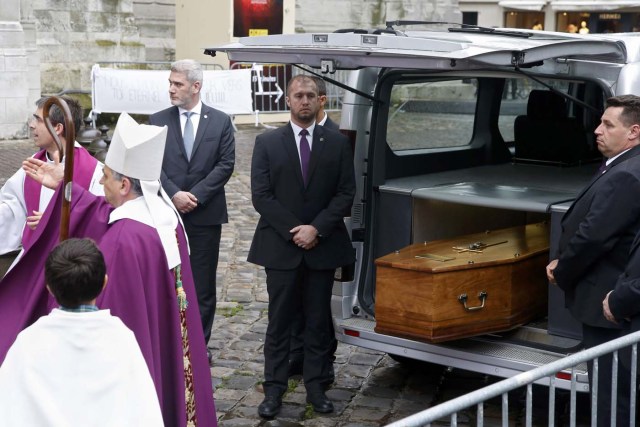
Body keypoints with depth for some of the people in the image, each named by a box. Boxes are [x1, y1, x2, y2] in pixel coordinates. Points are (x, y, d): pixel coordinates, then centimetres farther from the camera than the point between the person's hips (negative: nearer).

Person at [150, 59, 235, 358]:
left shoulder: (220, 122, 3)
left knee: (203, 285, 5)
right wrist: (174, 194, -13)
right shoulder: (158, 121, 6)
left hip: (206, 214, -1)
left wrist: (196, 195, -11)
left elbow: (225, 165, -3)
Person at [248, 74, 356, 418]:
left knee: (318, 321, 8)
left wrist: (317, 228, -11)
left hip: (322, 246, 1)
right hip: (280, 246, -1)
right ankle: (274, 390, 9)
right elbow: (261, 195, -3)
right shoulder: (267, 142, 2)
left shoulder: (337, 143, 5)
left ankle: (315, 387, 16)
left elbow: (345, 193, 0)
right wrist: (292, 230, -11)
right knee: (279, 321, 4)